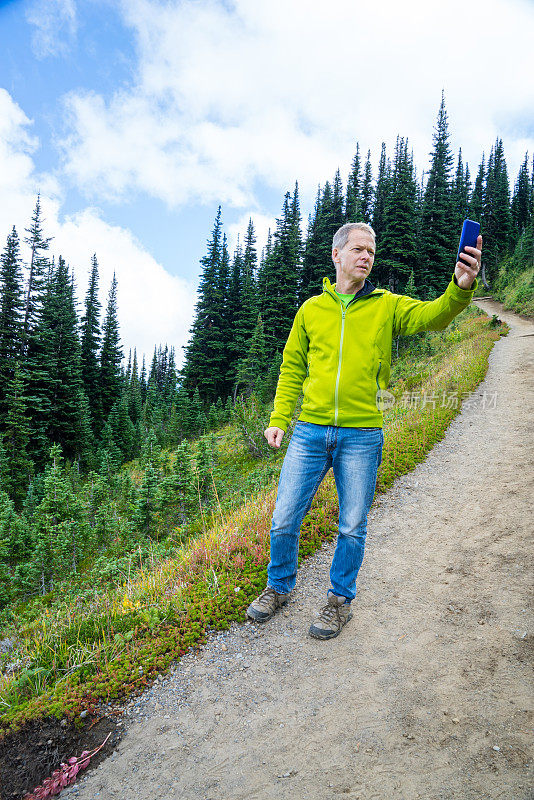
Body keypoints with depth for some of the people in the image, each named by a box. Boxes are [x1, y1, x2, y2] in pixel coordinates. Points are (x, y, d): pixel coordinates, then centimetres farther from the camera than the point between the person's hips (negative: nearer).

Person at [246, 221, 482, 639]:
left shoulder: (387, 306, 5)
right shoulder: (311, 309, 9)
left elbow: (433, 315, -13)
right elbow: (292, 370, 12)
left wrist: (461, 287, -33)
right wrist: (279, 419, 3)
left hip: (362, 435, -1)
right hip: (310, 432, 1)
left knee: (352, 527, 10)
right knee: (284, 519, 7)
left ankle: (340, 600, 32)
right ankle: (280, 587, 33)